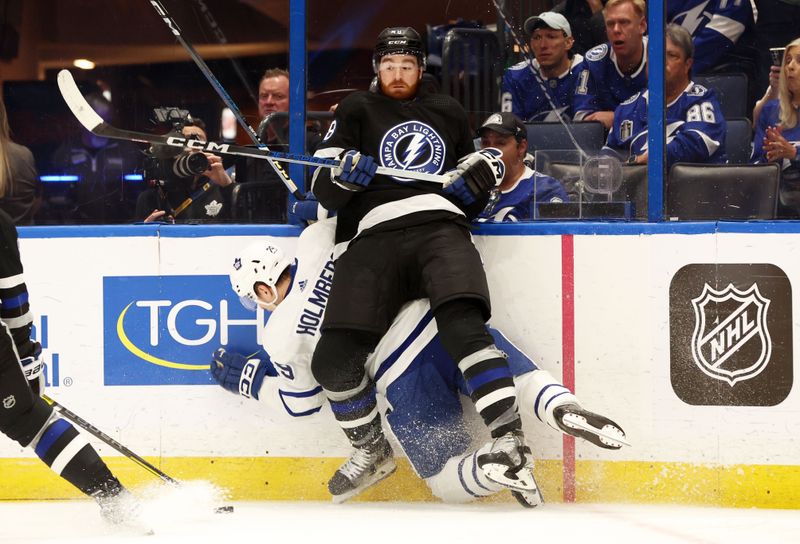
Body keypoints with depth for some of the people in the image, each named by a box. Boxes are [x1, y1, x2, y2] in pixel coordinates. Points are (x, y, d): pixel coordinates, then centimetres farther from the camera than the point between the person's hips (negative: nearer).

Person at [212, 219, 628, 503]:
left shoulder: (280, 336, 5)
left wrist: (246, 378, 29)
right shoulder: (320, 236, 9)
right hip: (445, 323, 3)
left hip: (404, 380, -3)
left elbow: (301, 401, 17)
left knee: (449, 480, 8)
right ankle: (561, 407, -29)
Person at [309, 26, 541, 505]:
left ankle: (511, 443, -36)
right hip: (373, 238, 1)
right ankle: (371, 448, 13)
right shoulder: (358, 111, 20)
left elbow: (481, 162, 35)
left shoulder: (448, 112, 26)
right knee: (334, 359, -14)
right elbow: (324, 190, 12)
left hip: (440, 228, 0)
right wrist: (345, 173, -12)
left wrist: (483, 171, 10)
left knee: (463, 323, -31)